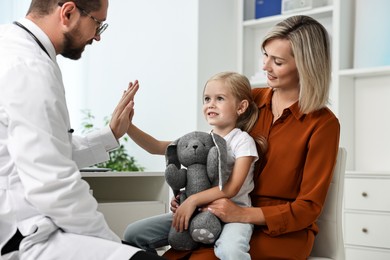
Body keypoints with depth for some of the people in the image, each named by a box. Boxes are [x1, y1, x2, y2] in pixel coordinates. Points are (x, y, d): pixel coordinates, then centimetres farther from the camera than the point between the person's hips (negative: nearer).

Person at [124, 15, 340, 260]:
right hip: (231, 212, 5)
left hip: (283, 231, -5)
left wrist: (242, 214, -23)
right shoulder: (251, 99, 4)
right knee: (138, 234, -14)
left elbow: (308, 208, -11)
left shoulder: (323, 124, -10)